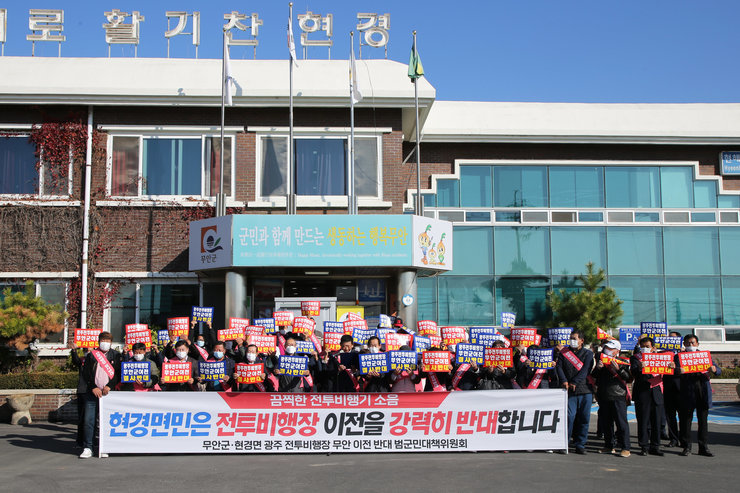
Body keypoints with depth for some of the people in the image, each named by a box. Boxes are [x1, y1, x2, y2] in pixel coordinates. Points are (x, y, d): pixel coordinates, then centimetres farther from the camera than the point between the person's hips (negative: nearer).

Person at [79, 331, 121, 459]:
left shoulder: (115, 355, 10)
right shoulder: (91, 355, 11)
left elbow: (119, 373, 4)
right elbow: (85, 373, 5)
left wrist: (109, 386, -9)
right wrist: (93, 387, -6)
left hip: (109, 393, 0)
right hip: (92, 393, 0)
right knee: (89, 421, -5)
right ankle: (87, 448, 1)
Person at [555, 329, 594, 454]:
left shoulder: (588, 354, 7)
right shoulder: (564, 352, 12)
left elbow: (586, 370, -5)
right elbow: (559, 366, 2)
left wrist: (574, 382, -16)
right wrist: (564, 380, -15)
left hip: (585, 389, 1)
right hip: (569, 391, 0)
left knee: (584, 417, 2)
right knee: (570, 416, -9)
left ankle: (580, 444, 11)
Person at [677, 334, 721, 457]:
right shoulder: (679, 357, 6)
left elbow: (719, 371, 8)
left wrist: (714, 369, -15)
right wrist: (677, 371, -31)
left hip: (704, 391, 2)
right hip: (687, 392, -2)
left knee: (703, 420, 6)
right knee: (686, 419, 0)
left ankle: (703, 447, 13)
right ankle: (686, 446, 10)